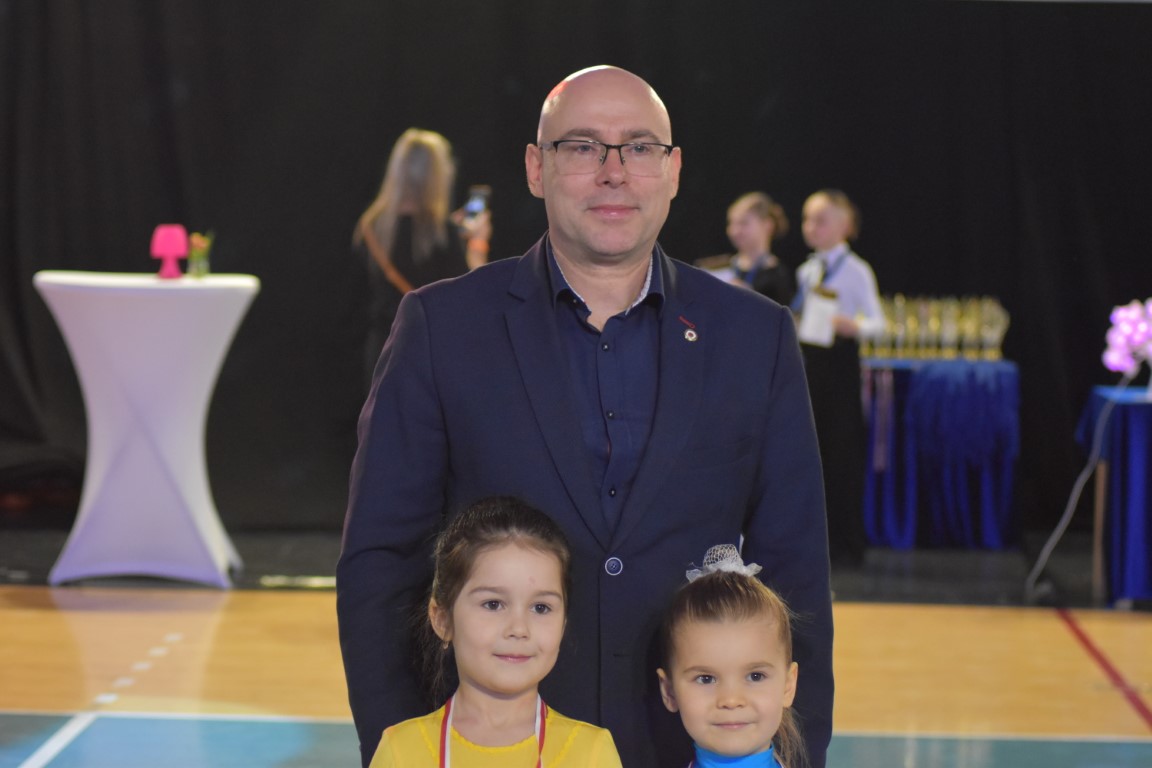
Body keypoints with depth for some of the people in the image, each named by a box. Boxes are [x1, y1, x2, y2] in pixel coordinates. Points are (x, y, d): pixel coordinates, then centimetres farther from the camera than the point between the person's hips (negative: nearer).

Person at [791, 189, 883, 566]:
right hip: (807, 357, 6)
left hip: (839, 356, -6)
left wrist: (852, 326, -30)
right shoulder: (805, 271, 12)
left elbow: (877, 320, -13)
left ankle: (848, 542, 3)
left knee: (842, 449, -4)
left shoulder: (856, 270, -6)